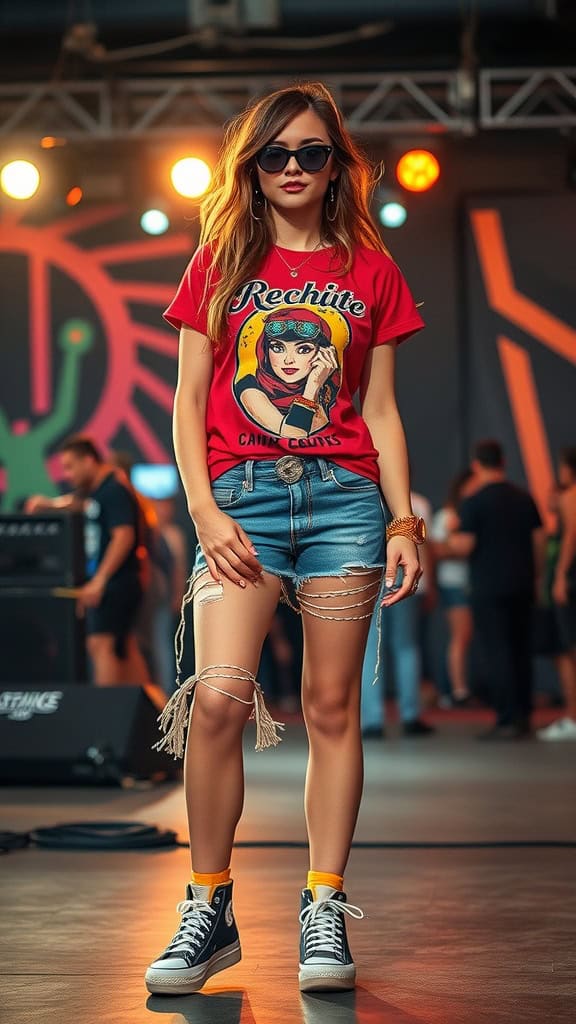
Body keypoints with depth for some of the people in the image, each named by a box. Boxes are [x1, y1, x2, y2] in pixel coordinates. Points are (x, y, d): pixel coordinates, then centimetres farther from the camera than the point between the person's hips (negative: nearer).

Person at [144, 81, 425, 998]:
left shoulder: (370, 270, 13)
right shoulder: (221, 263, 11)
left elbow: (381, 409, 13)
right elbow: (188, 403, 7)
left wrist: (404, 522, 4)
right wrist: (206, 513, -5)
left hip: (343, 494, 1)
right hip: (242, 493, -1)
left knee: (332, 706, -1)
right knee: (217, 696, -15)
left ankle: (324, 913, 5)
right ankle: (209, 912, -4)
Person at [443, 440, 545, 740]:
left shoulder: (473, 502, -9)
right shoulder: (524, 498, 7)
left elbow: (464, 546, -13)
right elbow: (539, 541, 8)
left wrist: (449, 542, 8)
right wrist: (536, 577, 17)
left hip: (488, 588, -5)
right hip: (522, 586, 5)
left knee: (496, 652, -4)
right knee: (521, 650, 11)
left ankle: (507, 719, -8)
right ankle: (523, 716, 14)